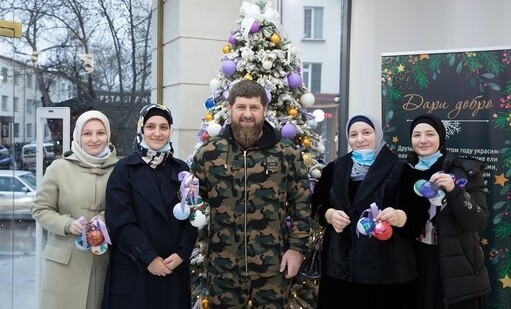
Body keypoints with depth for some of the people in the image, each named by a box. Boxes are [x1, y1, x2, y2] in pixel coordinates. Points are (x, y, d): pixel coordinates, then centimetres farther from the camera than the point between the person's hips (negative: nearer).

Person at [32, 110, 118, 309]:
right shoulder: (59, 168, -2)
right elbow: (40, 210, 2)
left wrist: (107, 219, -11)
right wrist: (68, 224, -14)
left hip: (104, 260, 1)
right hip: (65, 260, -1)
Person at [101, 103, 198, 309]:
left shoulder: (181, 169, 7)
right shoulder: (124, 169, -2)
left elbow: (191, 218, 4)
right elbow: (120, 220, -10)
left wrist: (181, 254, -9)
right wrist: (148, 258, -14)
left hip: (174, 268, 3)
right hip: (132, 269, -2)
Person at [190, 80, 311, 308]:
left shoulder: (287, 152, -2)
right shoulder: (209, 152, 0)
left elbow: (302, 203, 1)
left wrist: (297, 247, -3)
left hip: (273, 262, -1)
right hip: (224, 263, 1)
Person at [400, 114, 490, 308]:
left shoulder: (466, 171, -5)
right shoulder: (406, 172, 3)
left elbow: (479, 222, -13)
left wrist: (453, 190, -25)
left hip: (458, 267, -2)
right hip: (418, 265, 3)